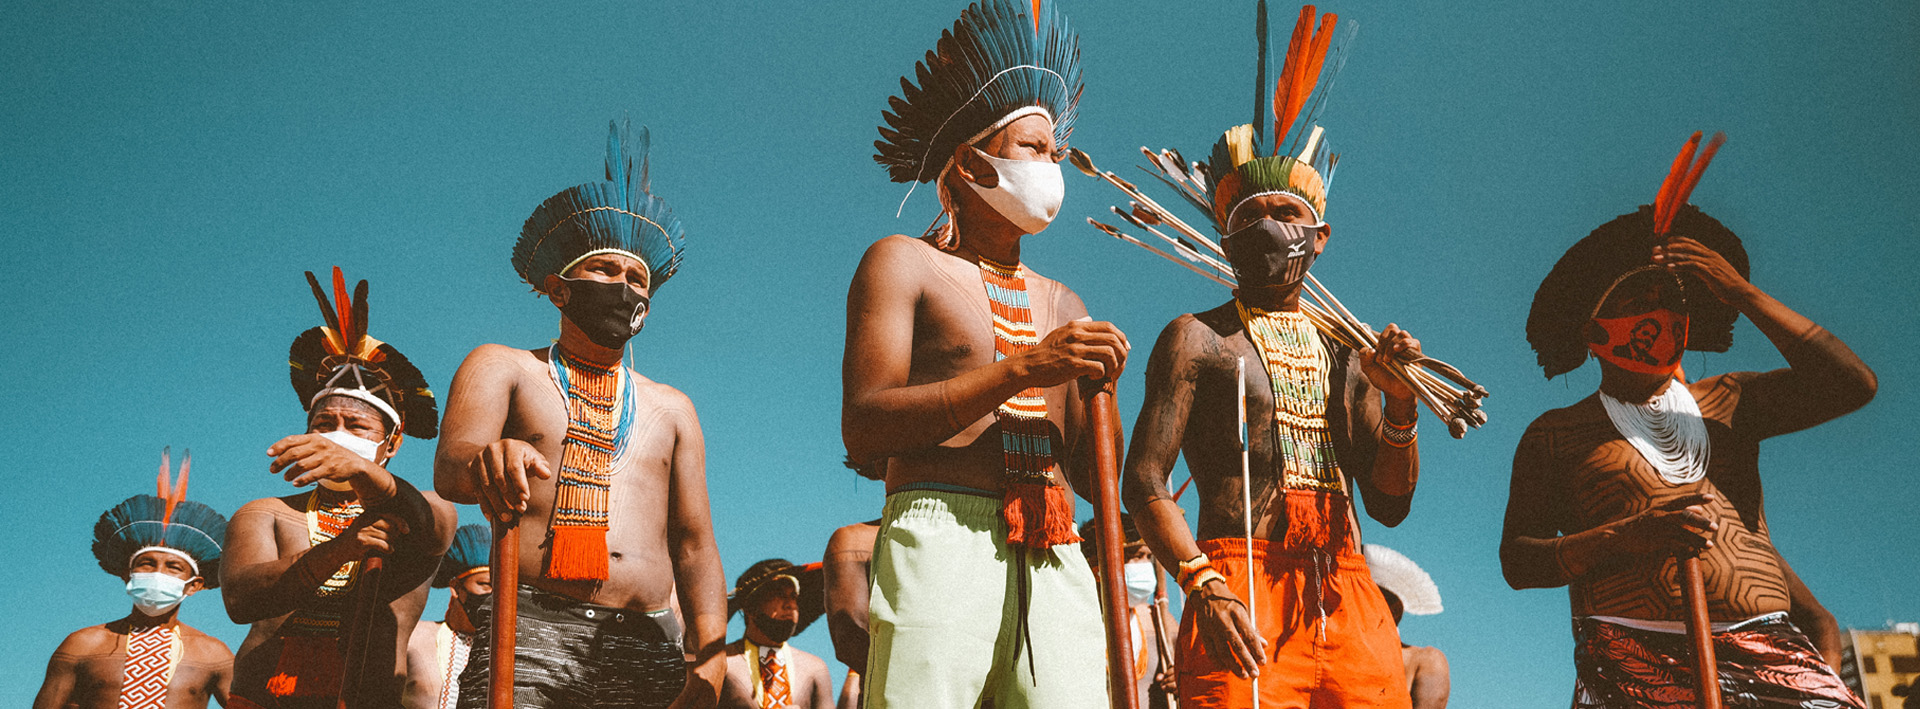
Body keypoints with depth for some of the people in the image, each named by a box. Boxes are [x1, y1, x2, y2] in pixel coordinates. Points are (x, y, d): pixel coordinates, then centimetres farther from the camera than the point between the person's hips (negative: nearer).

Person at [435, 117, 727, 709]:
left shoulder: (670, 409, 24)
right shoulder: (501, 367, 15)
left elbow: (693, 542, 17)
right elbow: (449, 469, -4)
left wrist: (710, 658, 1)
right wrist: (488, 461, -30)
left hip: (649, 648, 3)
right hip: (532, 628, -3)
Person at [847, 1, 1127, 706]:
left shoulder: (1062, 305, 24)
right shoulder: (903, 262, 9)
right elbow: (863, 428, -7)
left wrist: (1098, 385, 0)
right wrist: (1024, 368, -12)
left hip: (1056, 563, 5)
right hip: (938, 542, -4)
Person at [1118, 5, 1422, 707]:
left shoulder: (1345, 353, 20)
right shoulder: (1195, 337, 7)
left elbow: (1390, 504, 19)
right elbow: (1145, 481, -2)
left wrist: (1401, 404, 3)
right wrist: (1204, 587, -16)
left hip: (1350, 598, 5)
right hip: (1242, 592, -4)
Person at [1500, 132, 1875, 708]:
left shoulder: (1727, 401, 22)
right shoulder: (1557, 434, 14)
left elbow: (1852, 384, 7)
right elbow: (1517, 559, 7)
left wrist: (1743, 294, 6)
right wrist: (1622, 538, -11)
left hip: (1767, 645, 3)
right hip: (1636, 656, -3)